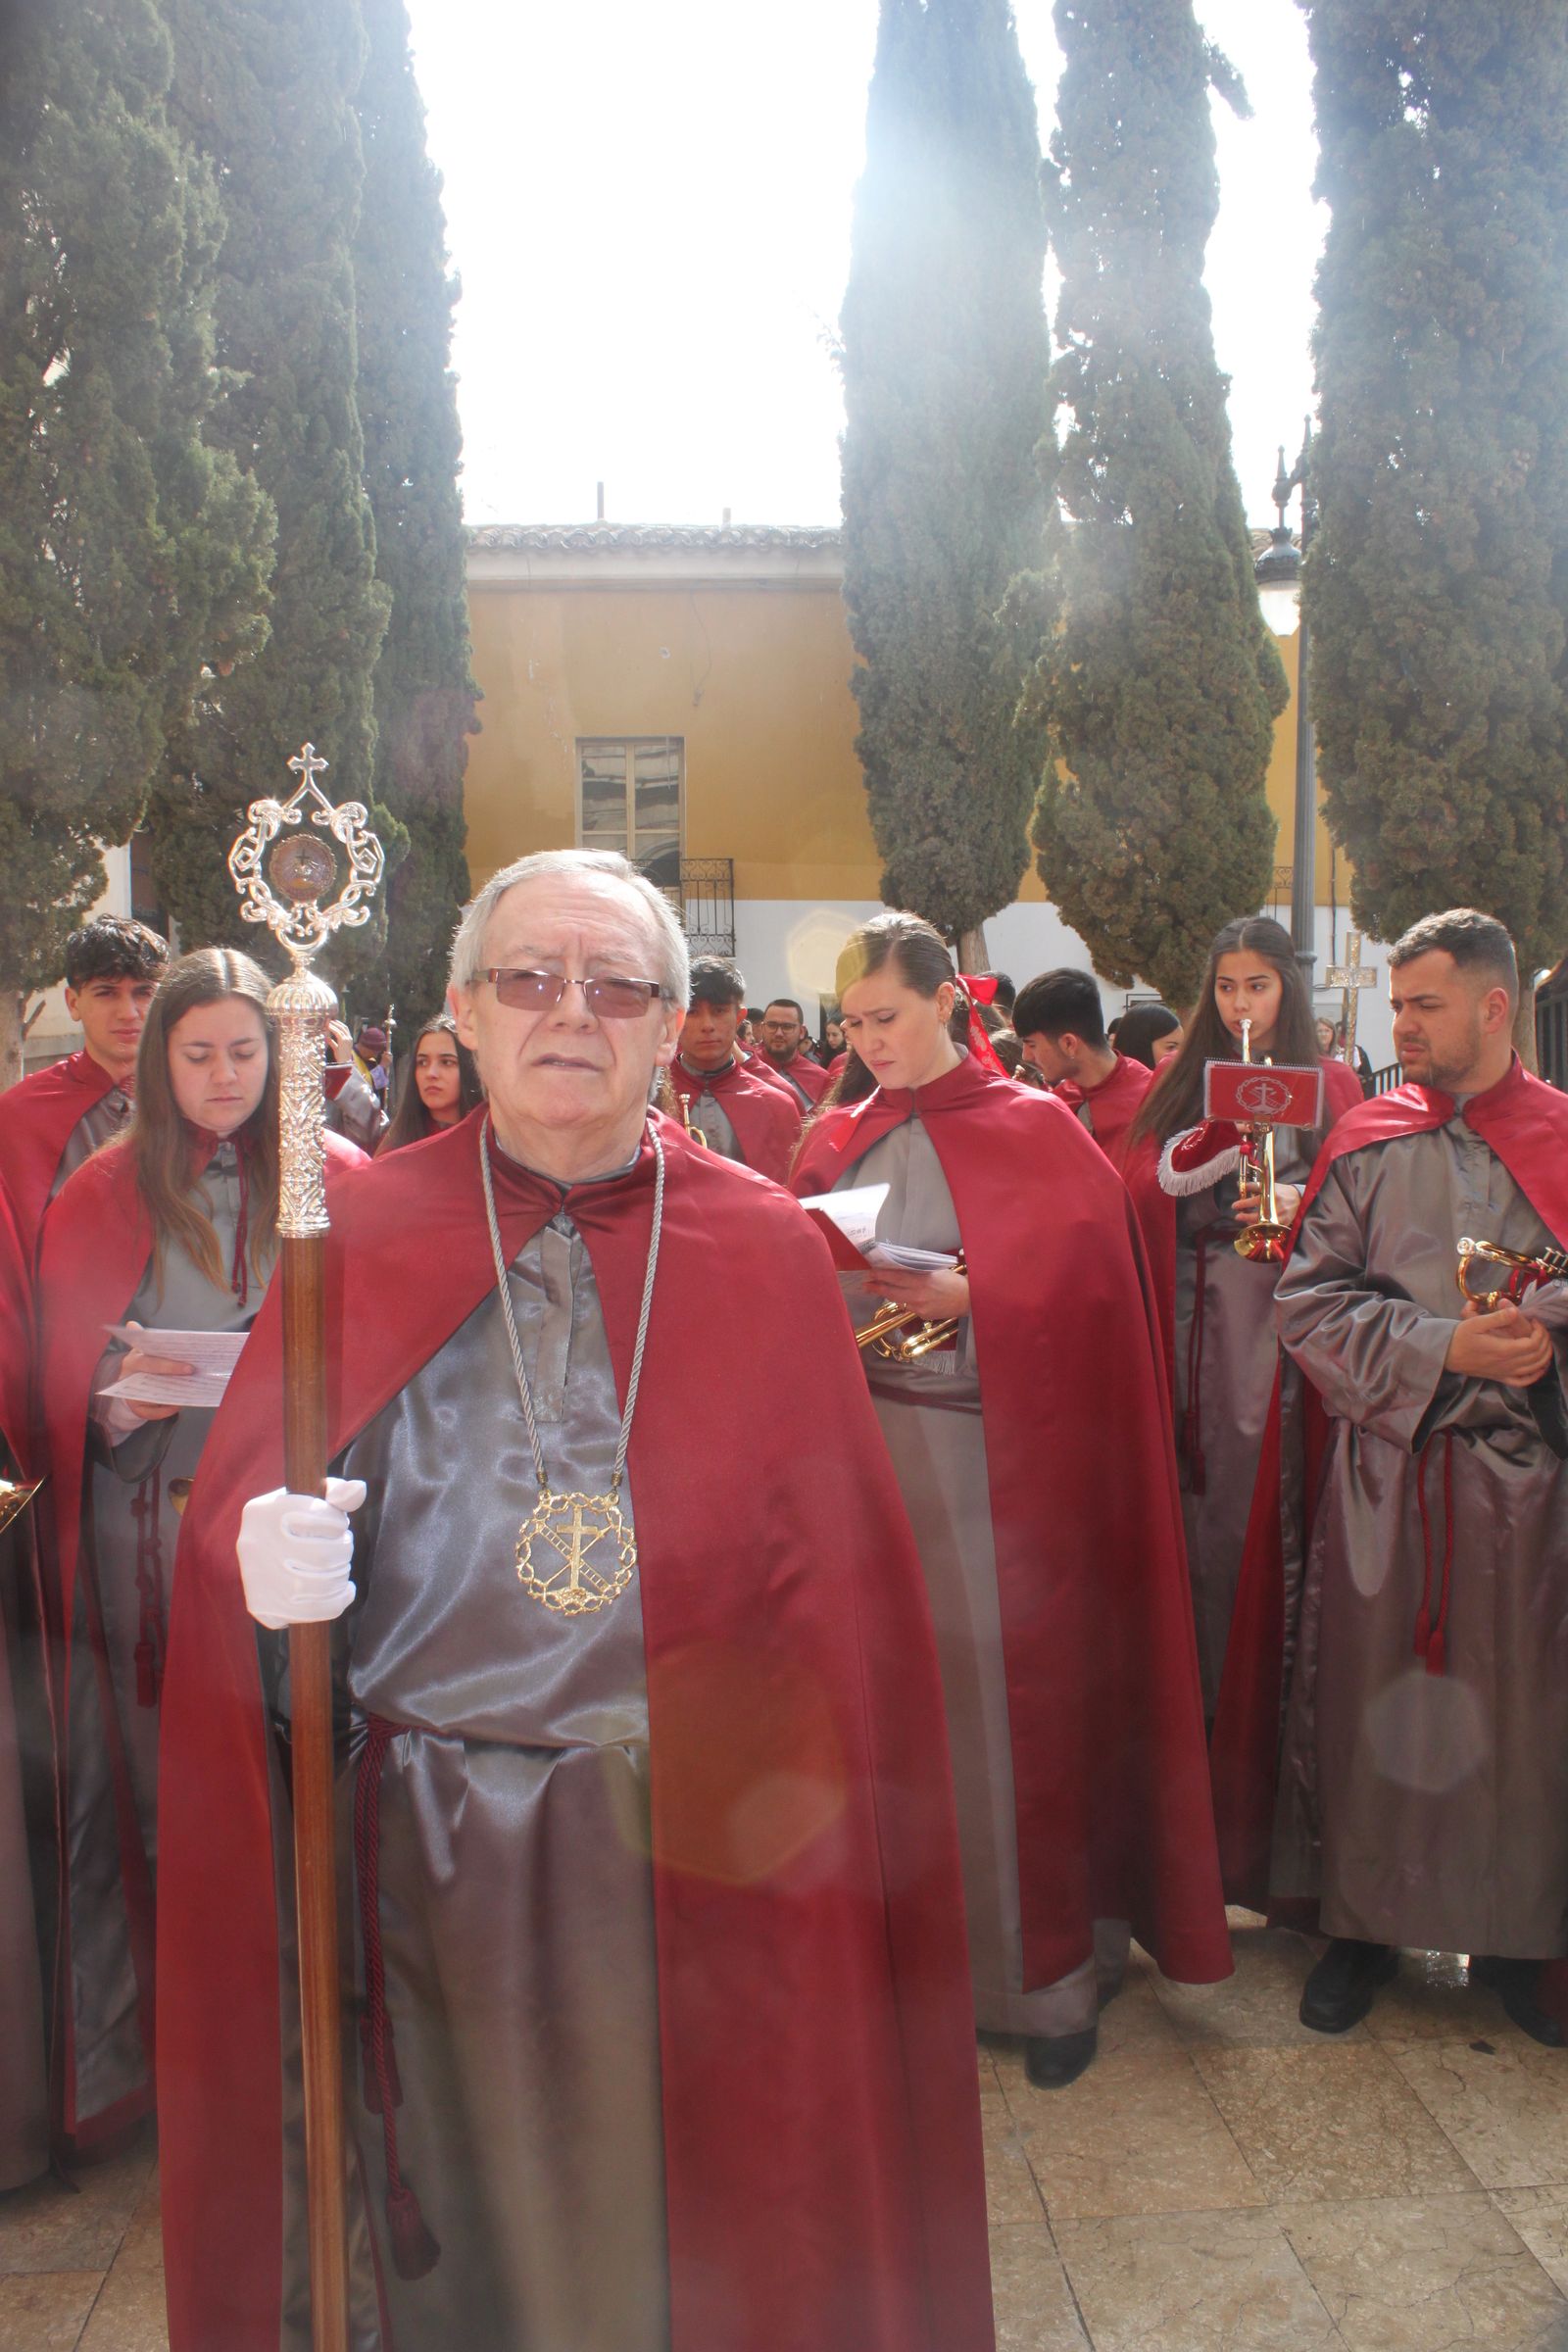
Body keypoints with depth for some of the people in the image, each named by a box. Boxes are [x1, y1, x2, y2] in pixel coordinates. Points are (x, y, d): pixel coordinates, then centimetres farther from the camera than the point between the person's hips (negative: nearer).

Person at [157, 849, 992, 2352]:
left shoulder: (765, 1251, -1)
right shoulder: (363, 1232, 1)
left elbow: (838, 1587, -1)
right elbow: (230, 1512, 1)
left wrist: (786, 1806, -9)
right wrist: (265, 1568, -21)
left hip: (703, 1861, 0)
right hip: (420, 1860, 1)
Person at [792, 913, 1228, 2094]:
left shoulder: (1032, 1128, -1)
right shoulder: (838, 1139, 11)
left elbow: (1081, 1289, -8)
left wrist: (966, 1298, -21)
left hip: (992, 1458, -4)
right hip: (863, 1452, 4)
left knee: (1006, 1697, 0)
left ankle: (1047, 1971, 16)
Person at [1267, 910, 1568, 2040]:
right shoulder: (1368, 1143, 4)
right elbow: (1309, 1300, -3)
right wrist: (1444, 1345, -15)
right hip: (1390, 1469, 0)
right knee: (1377, 1699, 7)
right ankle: (1365, 1922, 24)